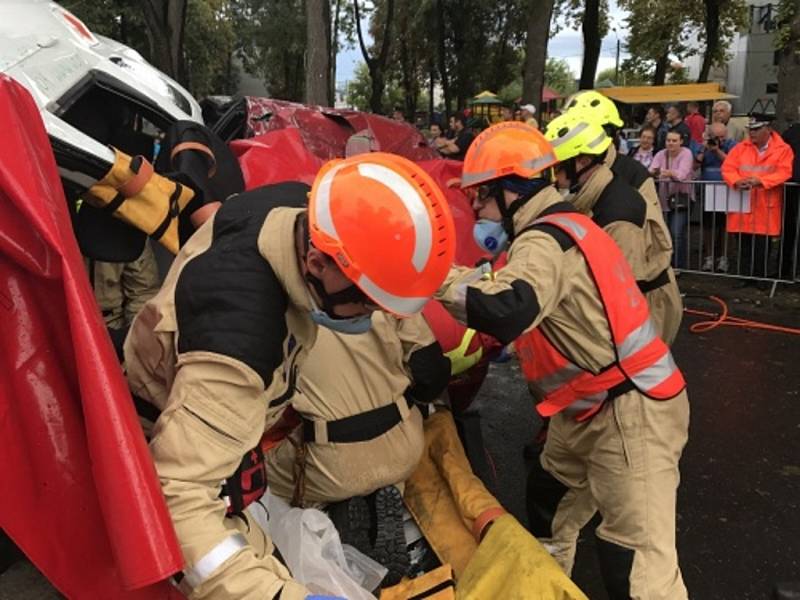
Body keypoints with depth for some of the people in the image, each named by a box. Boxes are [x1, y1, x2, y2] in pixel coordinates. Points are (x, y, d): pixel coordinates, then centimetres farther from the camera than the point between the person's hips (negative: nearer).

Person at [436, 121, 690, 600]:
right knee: (549, 497, 26)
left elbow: (505, 311, -40)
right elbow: (512, 286, 18)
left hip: (629, 412, -11)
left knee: (638, 557, -7)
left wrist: (441, 276, -28)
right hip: (594, 406, 11)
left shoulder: (544, 242, -22)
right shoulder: (558, 227, 9)